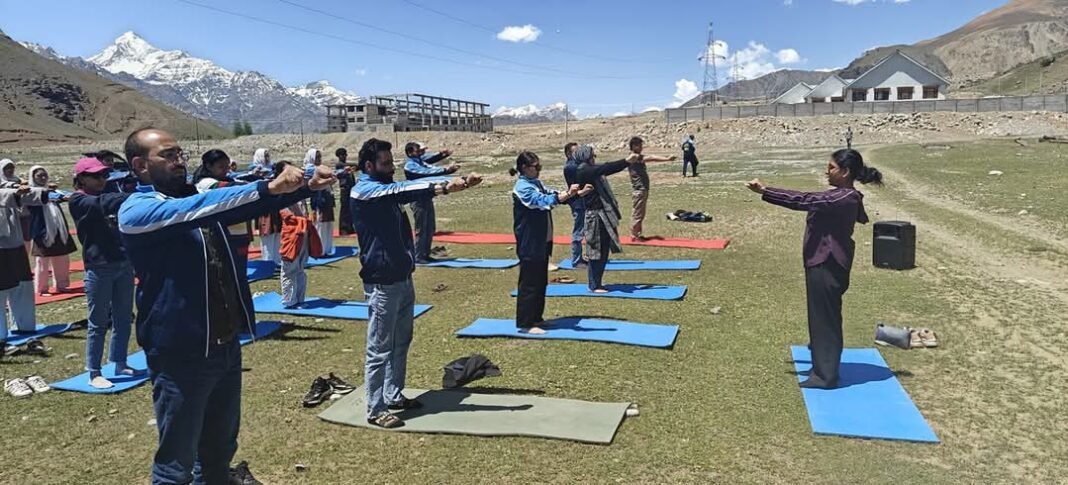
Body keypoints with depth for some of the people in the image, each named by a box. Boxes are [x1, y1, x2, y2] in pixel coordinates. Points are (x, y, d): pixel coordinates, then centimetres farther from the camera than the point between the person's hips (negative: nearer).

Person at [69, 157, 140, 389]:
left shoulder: (107, 196, 15)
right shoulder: (78, 201, -6)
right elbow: (105, 204, -24)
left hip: (124, 264, 6)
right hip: (99, 269, -6)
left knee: (123, 319, 12)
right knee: (98, 323, 1)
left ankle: (120, 365, 25)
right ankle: (94, 373, 11)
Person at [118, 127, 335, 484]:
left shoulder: (200, 197, 13)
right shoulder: (136, 212, -12)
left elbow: (246, 206, 5)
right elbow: (194, 210, -28)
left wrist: (306, 187, -12)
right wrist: (268, 187, -36)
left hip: (226, 345, 7)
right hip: (181, 354, -7)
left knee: (219, 451, 21)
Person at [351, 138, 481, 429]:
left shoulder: (387, 189, 14)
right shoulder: (363, 191, -14)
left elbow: (408, 188, 3)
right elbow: (403, 190, -27)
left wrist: (457, 182, -12)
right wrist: (444, 188, -36)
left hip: (402, 278, 9)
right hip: (382, 283, -9)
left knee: (400, 343, 16)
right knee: (380, 349, -1)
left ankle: (394, 396, 30)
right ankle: (376, 410, 9)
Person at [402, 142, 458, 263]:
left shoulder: (420, 161, 12)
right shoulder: (410, 166, -15)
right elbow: (427, 172, -28)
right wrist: (446, 169, -33)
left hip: (427, 198, 9)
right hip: (419, 200, -9)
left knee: (430, 229, 13)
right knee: (421, 230, -4)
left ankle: (425, 255, 22)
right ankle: (418, 257, 4)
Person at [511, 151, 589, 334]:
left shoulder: (536, 184, 12)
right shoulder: (523, 188, -16)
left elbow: (552, 195, 16)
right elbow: (544, 201, -28)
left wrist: (579, 193, 6)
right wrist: (568, 194, -38)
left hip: (541, 242, 10)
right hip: (529, 244, -10)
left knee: (541, 282, 15)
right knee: (529, 283, -4)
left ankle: (536, 318, 26)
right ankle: (525, 323, 3)